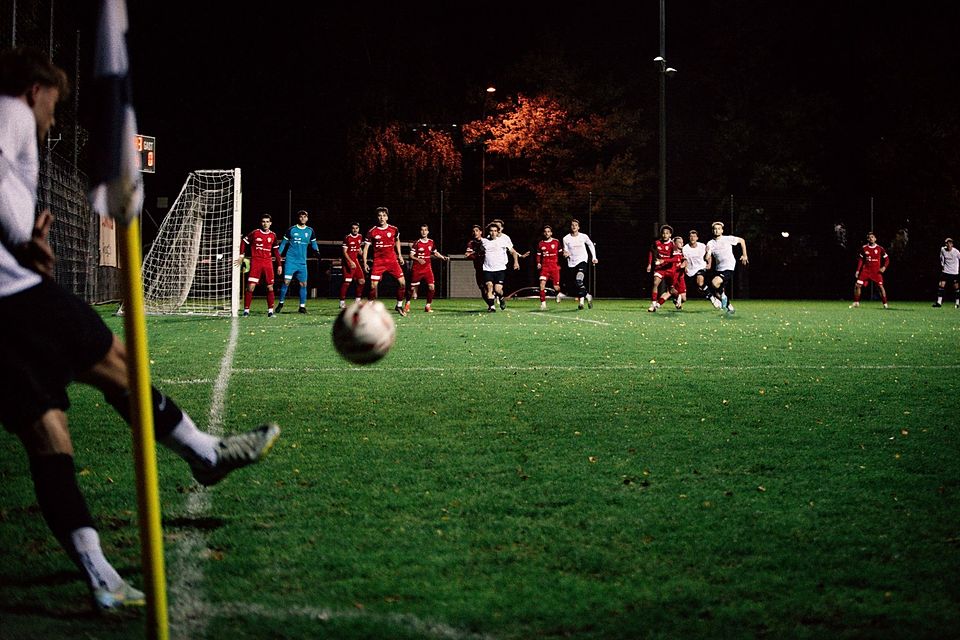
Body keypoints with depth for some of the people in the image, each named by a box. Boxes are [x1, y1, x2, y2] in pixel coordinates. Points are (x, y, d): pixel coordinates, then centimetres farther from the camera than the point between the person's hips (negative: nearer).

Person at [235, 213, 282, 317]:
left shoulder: (273, 235, 10)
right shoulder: (255, 233, 0)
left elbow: (275, 251, 17)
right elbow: (243, 241, 8)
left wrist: (279, 265, 13)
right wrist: (241, 256, 0)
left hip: (268, 263, 3)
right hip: (255, 262, -3)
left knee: (270, 287, 2)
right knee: (250, 286, -9)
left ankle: (270, 311, 9)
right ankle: (246, 310, -3)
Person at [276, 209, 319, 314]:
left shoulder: (310, 231, 9)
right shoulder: (291, 230, 0)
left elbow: (313, 243, 18)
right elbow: (283, 243, 6)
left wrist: (317, 250, -5)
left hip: (302, 262, 3)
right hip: (290, 261, -3)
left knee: (303, 284, 2)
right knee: (286, 281, -12)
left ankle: (302, 306, 10)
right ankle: (281, 303, 1)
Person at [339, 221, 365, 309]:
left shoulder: (360, 237, 9)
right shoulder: (347, 238, -11)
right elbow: (344, 252, -12)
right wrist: (351, 262, -22)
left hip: (356, 261, 7)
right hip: (348, 262, -7)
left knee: (361, 281, 3)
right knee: (346, 282, -10)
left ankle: (357, 300, 17)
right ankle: (342, 302, -4)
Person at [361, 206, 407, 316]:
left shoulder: (394, 229, 2)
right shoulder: (372, 231, -4)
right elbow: (366, 247, 1)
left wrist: (399, 255, 19)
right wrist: (365, 263, -5)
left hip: (392, 260, 2)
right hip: (378, 261, -2)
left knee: (402, 282, -6)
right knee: (373, 285, -10)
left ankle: (399, 305, 11)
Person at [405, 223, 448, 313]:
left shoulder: (431, 242, 6)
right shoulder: (417, 243, -7)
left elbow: (435, 253, 21)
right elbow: (411, 256, -9)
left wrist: (443, 257, 6)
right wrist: (418, 259, -27)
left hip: (427, 268, 3)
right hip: (417, 269, -3)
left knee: (431, 287, -11)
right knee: (413, 288, 3)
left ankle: (428, 306, 2)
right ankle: (407, 304, 27)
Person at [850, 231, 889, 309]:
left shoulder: (880, 249, -1)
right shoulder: (864, 248, 4)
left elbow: (887, 259, 5)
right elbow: (860, 260, 11)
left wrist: (884, 267, -11)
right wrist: (858, 270, 5)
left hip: (876, 271, -2)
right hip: (865, 270, 2)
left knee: (880, 286, -11)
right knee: (857, 285, -7)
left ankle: (885, 304, -3)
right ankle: (856, 303, 9)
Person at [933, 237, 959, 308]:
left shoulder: (956, 251, -13)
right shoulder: (943, 249, -3)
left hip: (954, 272, -2)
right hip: (945, 271, 2)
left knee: (956, 287, 3)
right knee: (941, 285, -8)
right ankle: (939, 302, -4)